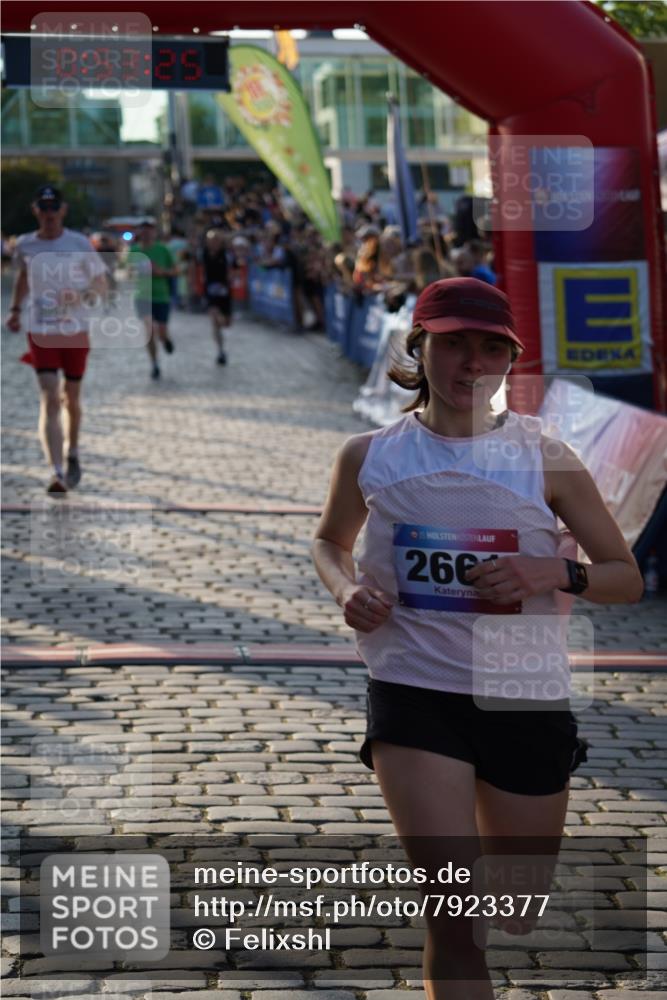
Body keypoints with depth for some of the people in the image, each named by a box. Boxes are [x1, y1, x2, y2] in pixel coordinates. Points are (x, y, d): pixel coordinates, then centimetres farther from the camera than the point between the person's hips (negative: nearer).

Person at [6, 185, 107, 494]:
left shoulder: (79, 244, -5)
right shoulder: (25, 245, 1)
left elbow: (101, 286, 0)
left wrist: (81, 295, -20)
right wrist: (15, 309, 13)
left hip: (76, 332, 0)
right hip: (40, 332, 0)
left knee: (71, 399, 12)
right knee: (49, 400, -12)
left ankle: (72, 455, 39)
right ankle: (57, 474, -19)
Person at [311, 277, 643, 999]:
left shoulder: (543, 458, -2)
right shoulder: (369, 457, 1)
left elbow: (628, 579, 3)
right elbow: (330, 542, 21)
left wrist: (555, 573, -17)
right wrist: (347, 591, -2)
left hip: (528, 700, 1)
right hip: (414, 692, -1)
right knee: (454, 910, -16)